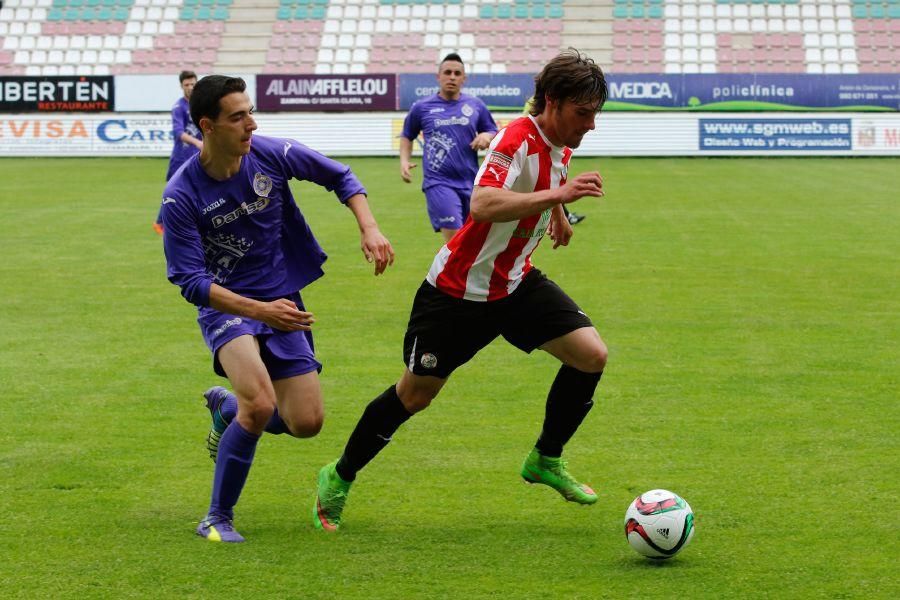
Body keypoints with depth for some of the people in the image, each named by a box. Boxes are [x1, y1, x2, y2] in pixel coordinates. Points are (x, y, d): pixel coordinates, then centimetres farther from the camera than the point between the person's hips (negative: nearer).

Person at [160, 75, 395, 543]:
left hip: (281, 301, 4)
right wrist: (259, 310, -30)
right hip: (226, 306, -4)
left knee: (306, 423, -3)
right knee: (260, 404, -30)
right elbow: (191, 281, -20)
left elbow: (339, 176, 7)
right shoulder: (182, 196, -20)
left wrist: (369, 229, -7)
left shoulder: (272, 154, -10)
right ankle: (218, 518, -10)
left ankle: (226, 406, 30)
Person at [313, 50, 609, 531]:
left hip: (517, 283, 7)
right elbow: (483, 205, -45)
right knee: (415, 395, 3)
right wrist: (559, 194, -49)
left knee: (591, 354, -8)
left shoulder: (560, 147, 0)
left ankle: (545, 461, 11)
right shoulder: (518, 139, -26)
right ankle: (339, 478, 25)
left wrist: (558, 214, 24)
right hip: (459, 289, -7)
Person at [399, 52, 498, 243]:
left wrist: (487, 136, -7)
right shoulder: (422, 107, 3)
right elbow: (407, 136, 18)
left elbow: (494, 133, 16)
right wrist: (404, 161, 2)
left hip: (470, 184, 4)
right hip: (439, 183, -4)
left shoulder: (476, 106, 7)